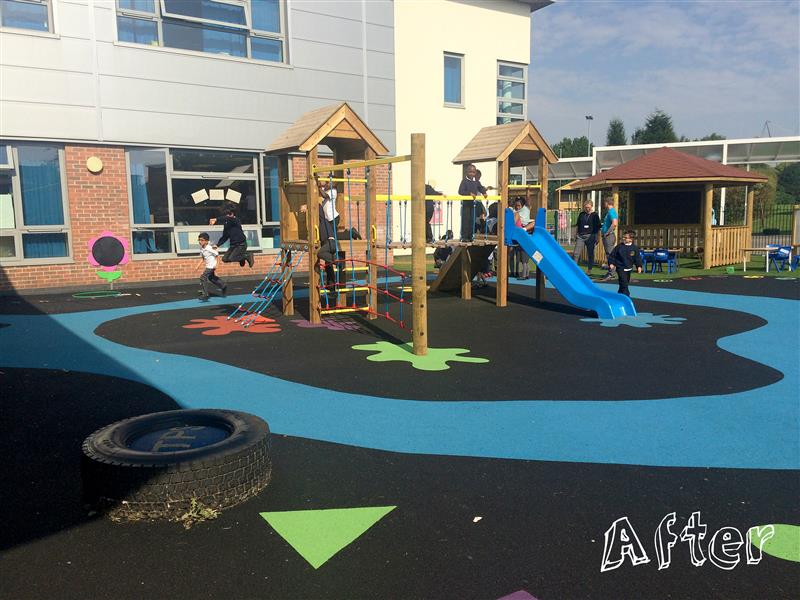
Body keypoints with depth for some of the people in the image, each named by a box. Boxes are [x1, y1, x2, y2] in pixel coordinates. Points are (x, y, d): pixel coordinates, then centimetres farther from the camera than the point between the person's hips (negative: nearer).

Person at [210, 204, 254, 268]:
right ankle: (241, 258, 19)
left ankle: (248, 255, 2)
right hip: (233, 245, 8)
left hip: (241, 244, -8)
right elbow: (225, 237, 14)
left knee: (231, 258, -20)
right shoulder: (226, 224, 7)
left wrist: (216, 220, -45)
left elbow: (229, 219, -38)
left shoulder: (236, 221, -15)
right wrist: (217, 245, 2)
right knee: (225, 259, -3)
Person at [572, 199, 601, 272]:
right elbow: (577, 225, 17)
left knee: (590, 254, 6)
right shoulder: (581, 214, 11)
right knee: (576, 253, -8)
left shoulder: (594, 215, 2)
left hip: (590, 236, -2)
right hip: (580, 236, 2)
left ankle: (590, 270, 16)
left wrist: (596, 238, -3)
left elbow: (598, 228, 2)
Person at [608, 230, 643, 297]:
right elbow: (612, 255, -3)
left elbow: (637, 258, 1)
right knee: (624, 282, -14)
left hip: (628, 268, 4)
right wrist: (611, 263, -10)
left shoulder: (635, 248, -4)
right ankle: (626, 295, -12)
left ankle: (620, 294, 35)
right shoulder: (619, 247, -8)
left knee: (626, 282, 17)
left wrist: (639, 266, -7)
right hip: (620, 268, -4)